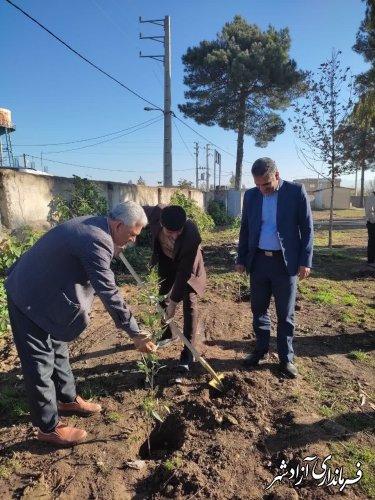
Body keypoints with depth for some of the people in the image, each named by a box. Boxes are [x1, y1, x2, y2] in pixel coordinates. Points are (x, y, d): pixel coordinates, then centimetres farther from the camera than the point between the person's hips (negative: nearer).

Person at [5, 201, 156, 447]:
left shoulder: (95, 225, 0)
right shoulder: (96, 241, -31)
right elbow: (109, 292, -30)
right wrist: (135, 333, -25)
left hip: (46, 291, 10)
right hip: (30, 298, -10)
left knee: (58, 349, 21)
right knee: (40, 362, 3)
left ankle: (68, 399, 41)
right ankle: (49, 428, 20)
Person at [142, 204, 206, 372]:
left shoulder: (192, 235, -41)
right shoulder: (156, 213, -32)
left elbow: (183, 272, -35)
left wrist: (174, 301, -31)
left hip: (187, 265, -4)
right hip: (166, 261, 5)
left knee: (189, 304, -10)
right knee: (162, 297, 16)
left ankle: (188, 353, -1)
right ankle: (165, 333, 40)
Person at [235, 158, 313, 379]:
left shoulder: (296, 191, -6)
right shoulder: (251, 195, 4)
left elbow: (307, 228, -4)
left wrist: (305, 261, -9)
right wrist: (241, 259, 9)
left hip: (285, 262, -3)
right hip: (258, 261, 3)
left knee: (286, 314, 8)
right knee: (259, 309, 13)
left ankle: (286, 358, 23)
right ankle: (261, 350, 32)